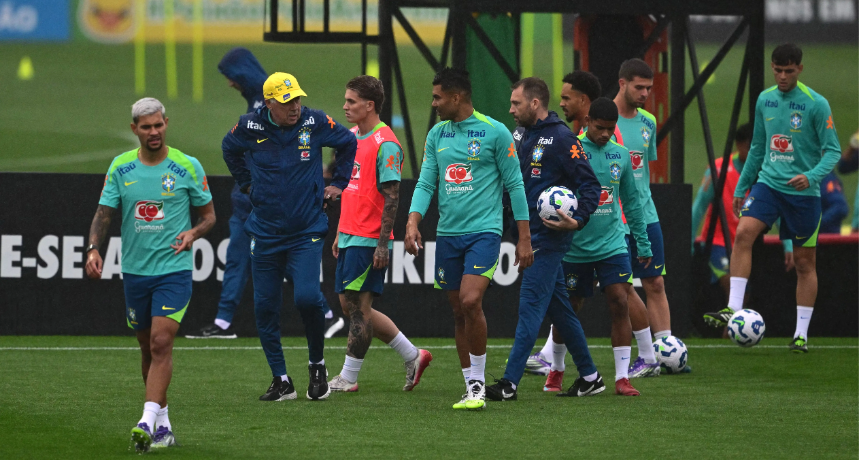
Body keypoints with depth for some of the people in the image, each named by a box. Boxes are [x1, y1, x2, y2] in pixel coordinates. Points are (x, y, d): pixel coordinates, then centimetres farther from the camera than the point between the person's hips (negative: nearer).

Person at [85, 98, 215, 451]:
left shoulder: (188, 167, -3)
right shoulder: (120, 167, 3)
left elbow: (208, 214, 6)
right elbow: (104, 213, 4)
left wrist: (193, 233, -15)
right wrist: (93, 248, -13)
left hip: (174, 269, -4)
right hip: (134, 271, 4)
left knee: (161, 343, -17)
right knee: (148, 349, 11)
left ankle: (148, 421, -23)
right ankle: (163, 425, 23)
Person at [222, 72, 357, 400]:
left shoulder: (315, 123, -8)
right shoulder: (250, 127, -6)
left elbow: (348, 143, 12)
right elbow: (230, 149, 19)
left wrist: (338, 183, 11)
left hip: (307, 231, -2)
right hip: (265, 234, 2)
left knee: (307, 297, -19)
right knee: (265, 306, 1)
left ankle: (317, 366, 3)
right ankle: (281, 382, 12)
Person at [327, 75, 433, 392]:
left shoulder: (385, 145, -14)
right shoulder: (352, 137, 14)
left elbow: (391, 196, -16)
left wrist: (382, 244, -19)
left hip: (369, 241, -10)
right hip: (349, 236, 10)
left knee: (358, 306, -4)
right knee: (352, 306, 11)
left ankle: (348, 378, 3)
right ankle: (413, 356, 20)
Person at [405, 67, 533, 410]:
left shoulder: (494, 132, -4)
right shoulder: (436, 135, 11)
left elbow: (515, 185, -2)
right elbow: (425, 183, 11)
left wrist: (524, 238, -4)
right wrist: (413, 223, -7)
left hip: (484, 231, -6)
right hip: (447, 234, 6)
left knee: (470, 302, -20)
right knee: (458, 312, 7)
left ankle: (479, 384, -8)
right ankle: (471, 389, 15)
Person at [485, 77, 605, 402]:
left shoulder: (561, 138, -12)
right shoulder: (527, 138, 15)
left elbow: (590, 185, -15)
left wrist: (578, 221, -26)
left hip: (548, 237, -9)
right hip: (532, 235, 9)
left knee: (531, 306, -10)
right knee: (559, 308, 12)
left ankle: (510, 384, -13)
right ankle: (589, 378, 20)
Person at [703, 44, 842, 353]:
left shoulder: (816, 104, -8)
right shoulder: (765, 100, 7)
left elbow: (833, 151, -8)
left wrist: (812, 176, -25)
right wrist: (741, 188, 19)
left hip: (803, 192, -3)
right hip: (769, 184, 3)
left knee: (805, 262, 4)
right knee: (743, 233, -21)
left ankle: (801, 334, 11)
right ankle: (733, 309, -22)